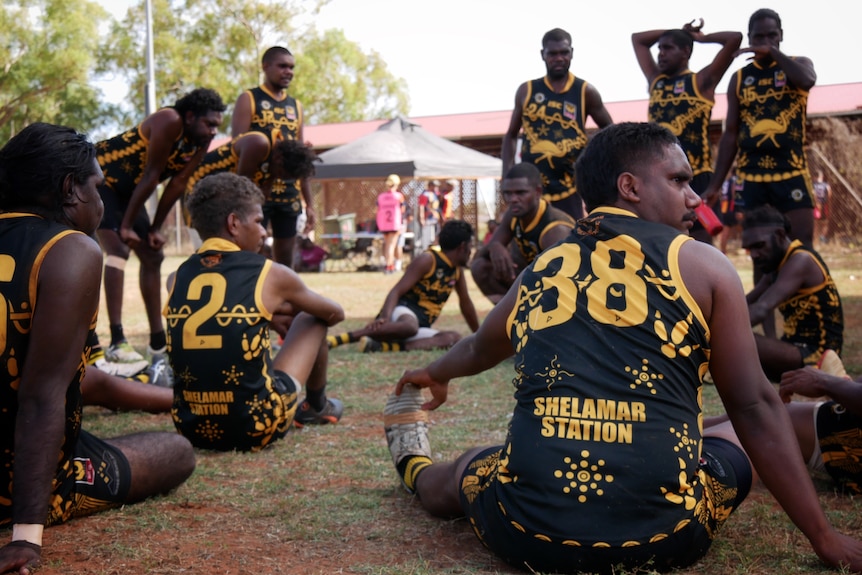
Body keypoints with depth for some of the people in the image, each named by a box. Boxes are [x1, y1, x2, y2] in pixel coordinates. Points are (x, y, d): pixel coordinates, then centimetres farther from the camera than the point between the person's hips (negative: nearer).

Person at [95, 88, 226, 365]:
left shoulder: (201, 142, -5)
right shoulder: (169, 122, -29)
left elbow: (178, 183, -1)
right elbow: (151, 177, -27)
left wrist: (155, 228, -1)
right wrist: (126, 226, -23)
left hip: (127, 189, 9)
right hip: (98, 177, -9)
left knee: (153, 256, 8)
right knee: (119, 250, -22)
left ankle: (158, 341, 14)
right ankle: (117, 342, -25)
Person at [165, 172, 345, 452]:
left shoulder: (177, 278, 5)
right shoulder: (270, 275, -5)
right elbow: (335, 314, 16)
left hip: (191, 428, 5)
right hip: (257, 428, -4)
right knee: (312, 320, 19)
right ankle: (316, 407, 42)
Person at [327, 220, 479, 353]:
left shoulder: (457, 270, 16)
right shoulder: (427, 260, -8)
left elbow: (466, 304, 28)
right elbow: (396, 291, -16)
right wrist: (385, 318, -34)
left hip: (421, 327, 7)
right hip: (402, 312, -7)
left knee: (454, 338, -24)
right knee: (410, 325, -44)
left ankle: (385, 347, -35)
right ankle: (338, 338, -41)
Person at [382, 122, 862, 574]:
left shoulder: (537, 275, 13)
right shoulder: (702, 265, 2)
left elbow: (478, 351, 34)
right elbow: (755, 409, 2)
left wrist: (435, 374, 56)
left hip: (530, 534, 3)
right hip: (663, 536, -2)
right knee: (736, 437, 27)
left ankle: (413, 465, 65)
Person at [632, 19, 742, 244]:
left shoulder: (701, 81, 1)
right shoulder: (655, 81, 17)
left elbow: (735, 39, -7)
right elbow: (637, 39, 26)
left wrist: (702, 38, 8)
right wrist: (678, 32, 19)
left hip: (694, 174, -5)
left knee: (699, 240, -4)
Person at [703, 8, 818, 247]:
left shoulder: (797, 64, 8)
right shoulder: (739, 79, 11)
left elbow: (807, 80, -19)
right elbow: (730, 134, 11)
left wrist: (773, 51, -13)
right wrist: (715, 184, 4)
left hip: (792, 173, -2)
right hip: (752, 177, 2)